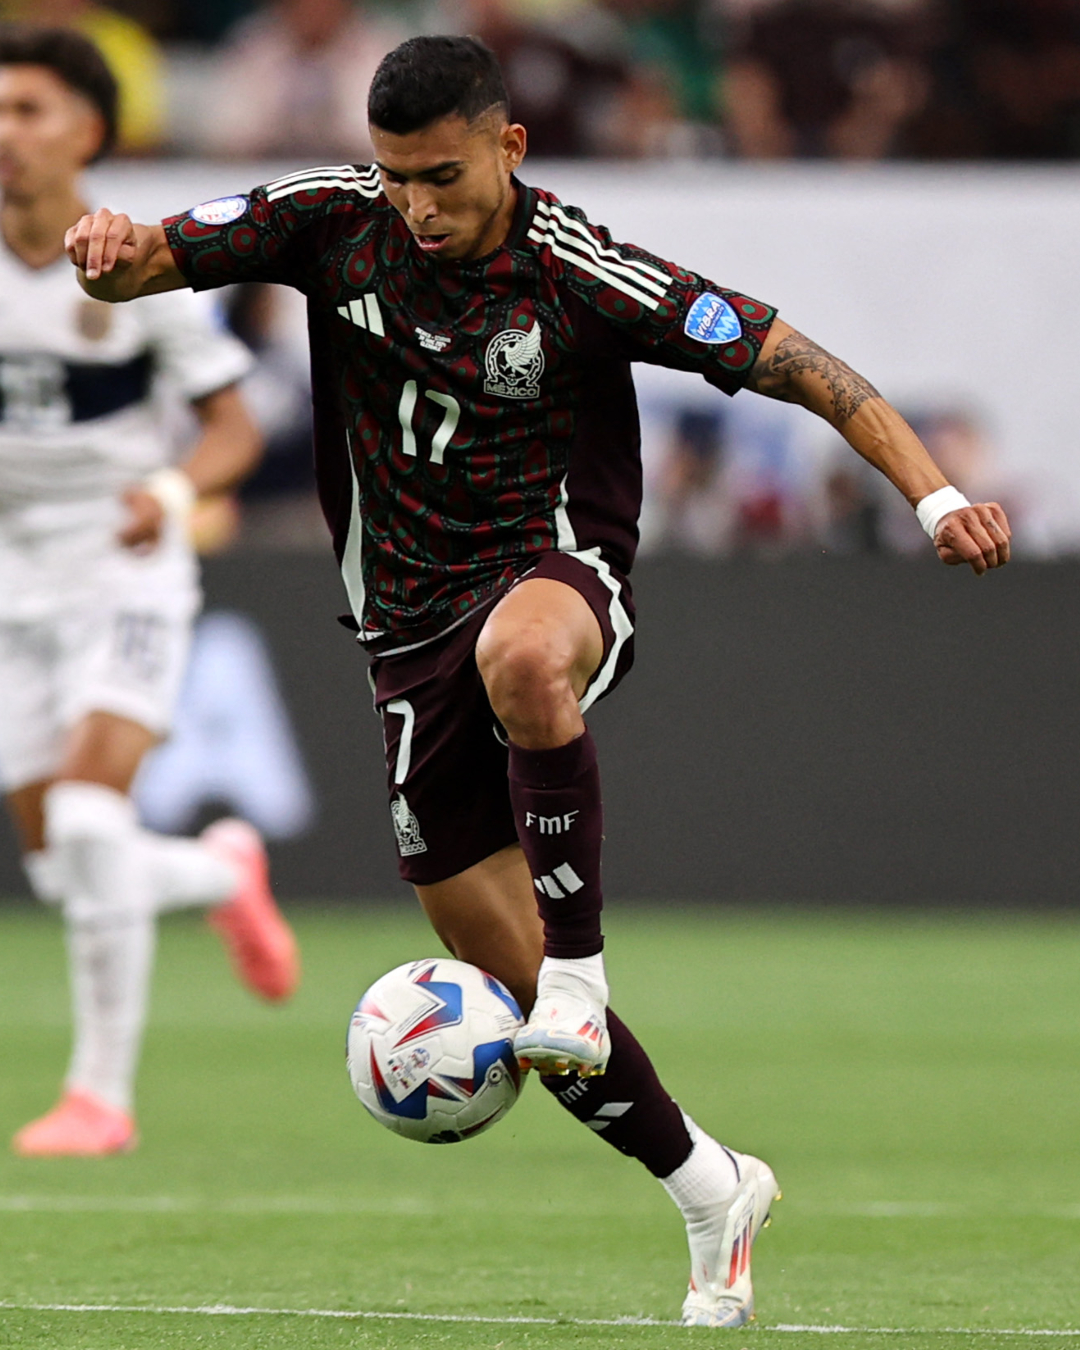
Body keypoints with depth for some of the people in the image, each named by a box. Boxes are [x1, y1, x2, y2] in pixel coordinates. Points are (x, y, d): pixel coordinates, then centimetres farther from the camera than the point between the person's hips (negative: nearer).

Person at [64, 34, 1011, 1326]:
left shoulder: (579, 273, -16)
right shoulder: (334, 221, -5)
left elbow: (789, 360, -13)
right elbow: (146, 263, -4)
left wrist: (930, 491, -23)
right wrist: (111, 247, -29)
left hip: (557, 570, -4)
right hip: (410, 626, 5)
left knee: (520, 656, -44)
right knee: (507, 985, 4)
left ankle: (582, 968, -32)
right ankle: (713, 1193, 23)